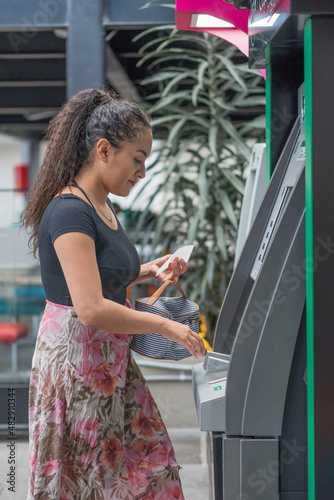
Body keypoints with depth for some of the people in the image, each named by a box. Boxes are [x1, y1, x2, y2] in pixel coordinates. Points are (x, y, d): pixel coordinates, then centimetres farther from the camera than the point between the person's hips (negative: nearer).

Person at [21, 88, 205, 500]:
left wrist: (149, 270, 8)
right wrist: (167, 326, -20)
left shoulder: (102, 208, 10)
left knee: (150, 466, 11)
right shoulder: (69, 212, -20)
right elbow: (91, 309, -28)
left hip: (110, 362, 10)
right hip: (75, 362, -10)